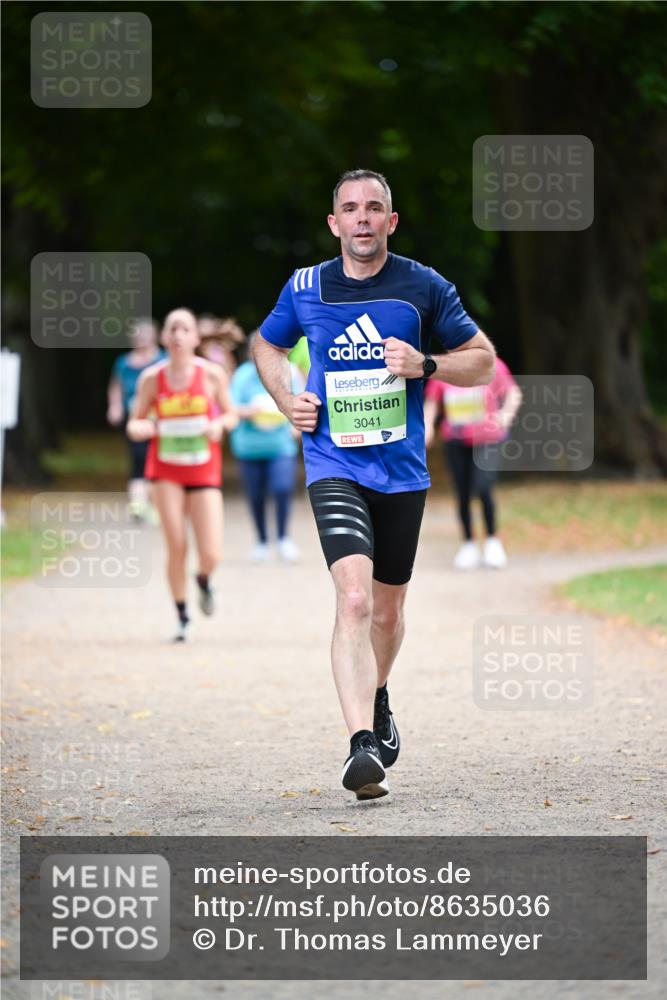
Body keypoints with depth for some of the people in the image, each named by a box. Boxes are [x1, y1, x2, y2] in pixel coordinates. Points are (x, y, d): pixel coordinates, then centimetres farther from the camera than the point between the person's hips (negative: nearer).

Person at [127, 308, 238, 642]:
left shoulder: (212, 374, -4)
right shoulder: (151, 379, -3)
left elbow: (231, 415, 8)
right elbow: (135, 424, 4)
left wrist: (220, 425, -15)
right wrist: (140, 428, -19)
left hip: (204, 471, 0)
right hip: (166, 471, 0)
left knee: (210, 556, -8)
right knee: (176, 548, -9)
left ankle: (203, 581, 30)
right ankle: (182, 617, 10)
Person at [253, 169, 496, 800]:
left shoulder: (424, 288, 0)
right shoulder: (305, 288, 2)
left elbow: (483, 361, 7)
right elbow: (267, 344, 22)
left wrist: (425, 365, -11)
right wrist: (287, 401, 4)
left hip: (402, 471, 2)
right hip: (334, 468, -2)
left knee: (387, 609, 16)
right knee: (354, 599, -22)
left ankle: (377, 698, 47)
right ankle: (362, 746, -29)